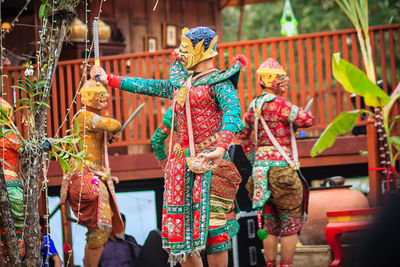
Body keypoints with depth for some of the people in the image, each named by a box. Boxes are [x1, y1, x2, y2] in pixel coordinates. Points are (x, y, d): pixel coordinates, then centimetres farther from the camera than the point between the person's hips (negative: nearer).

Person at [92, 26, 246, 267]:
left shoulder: (218, 82, -5)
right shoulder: (180, 83, 19)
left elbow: (233, 111, -20)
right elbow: (148, 86, 29)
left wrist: (221, 148, -36)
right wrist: (108, 79, 33)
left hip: (208, 160, -7)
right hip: (181, 158, 7)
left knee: (211, 222, -13)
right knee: (180, 225, 4)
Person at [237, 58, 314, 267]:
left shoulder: (254, 106, 12)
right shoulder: (279, 103, -12)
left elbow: (243, 134, 23)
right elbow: (308, 120, -13)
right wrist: (293, 120, 8)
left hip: (261, 166, 8)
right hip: (281, 166, -8)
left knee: (270, 222, 12)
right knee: (291, 221, -1)